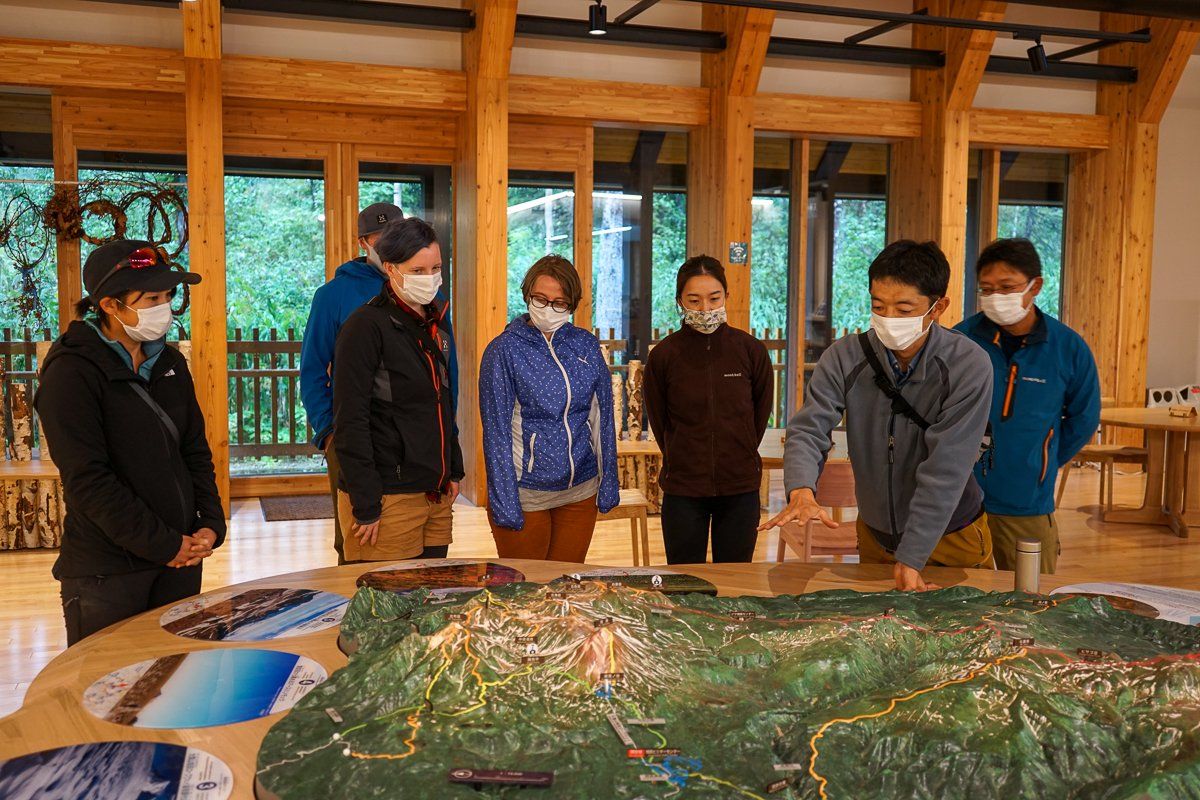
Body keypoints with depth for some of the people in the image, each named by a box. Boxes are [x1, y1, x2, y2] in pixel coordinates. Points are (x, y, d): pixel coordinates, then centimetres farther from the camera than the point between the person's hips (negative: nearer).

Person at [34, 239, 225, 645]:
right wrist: (163, 545, -16)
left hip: (180, 555, 6)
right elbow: (88, 481, -17)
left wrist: (211, 523, -1)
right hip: (107, 571, -6)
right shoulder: (73, 373, -13)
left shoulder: (169, 362, 8)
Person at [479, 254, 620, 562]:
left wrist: (608, 482, 6)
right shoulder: (503, 350, -7)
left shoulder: (586, 345, 4)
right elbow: (496, 430, -8)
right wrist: (504, 503, -12)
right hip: (526, 494, -3)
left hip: (580, 492, 4)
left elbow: (602, 417, 9)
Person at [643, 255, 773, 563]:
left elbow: (761, 413, 10)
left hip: (741, 487, 1)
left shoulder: (751, 350, -4)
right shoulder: (664, 355, -6)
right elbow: (659, 421, 7)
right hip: (683, 490, -1)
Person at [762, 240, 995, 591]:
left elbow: (946, 467, -26)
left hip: (952, 536, -3)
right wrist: (801, 492, -42)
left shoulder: (968, 366, -23)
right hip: (875, 533, 3)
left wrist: (910, 558, -28)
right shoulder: (844, 358, -14)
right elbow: (808, 430, -20)